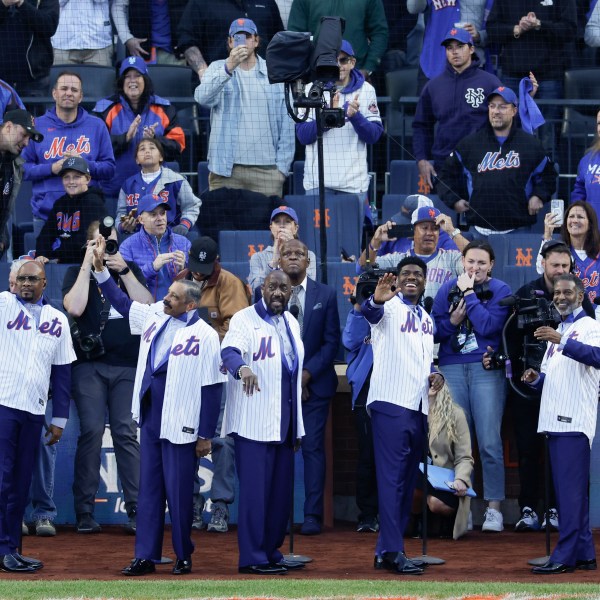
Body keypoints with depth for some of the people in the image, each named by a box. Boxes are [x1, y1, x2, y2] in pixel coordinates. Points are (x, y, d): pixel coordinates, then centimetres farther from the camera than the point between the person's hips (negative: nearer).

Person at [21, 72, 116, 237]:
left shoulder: (97, 126, 8)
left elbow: (109, 169, 5)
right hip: (45, 215, 0)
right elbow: (22, 168, 3)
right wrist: (52, 168, -12)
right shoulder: (37, 126, 6)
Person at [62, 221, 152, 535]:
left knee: (126, 433, -5)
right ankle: (84, 513, -5)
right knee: (91, 432, -8)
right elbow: (74, 308, -11)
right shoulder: (77, 272, 8)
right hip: (89, 364, -1)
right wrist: (87, 266, -8)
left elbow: (147, 305, -2)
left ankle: (136, 510, -5)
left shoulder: (130, 270, 13)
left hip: (128, 364, 1)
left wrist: (123, 270, -7)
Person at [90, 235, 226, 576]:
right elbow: (121, 301, 24)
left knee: (179, 492, 1)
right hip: (150, 419, 7)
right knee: (149, 489, 9)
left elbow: (211, 389, -12)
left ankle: (184, 557, 14)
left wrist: (206, 435, -13)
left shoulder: (204, 336, -12)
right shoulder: (154, 318, 8)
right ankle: (146, 557, 12)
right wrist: (100, 267, 17)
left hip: (181, 426, -7)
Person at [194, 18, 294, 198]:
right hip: (226, 170, -1)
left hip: (267, 170, 1)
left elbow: (286, 124, 7)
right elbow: (202, 97, -13)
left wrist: (282, 166, -1)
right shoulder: (217, 69, 7)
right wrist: (229, 68, -27)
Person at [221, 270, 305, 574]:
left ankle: (272, 552, 17)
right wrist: (242, 368, -47)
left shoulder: (291, 324, 17)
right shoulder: (244, 319, -5)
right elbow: (230, 350, -23)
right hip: (254, 421, -7)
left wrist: (297, 424, 21)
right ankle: (252, 558, -6)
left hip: (284, 421, 7)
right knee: (255, 489, -9)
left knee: (281, 490, 9)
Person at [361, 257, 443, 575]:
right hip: (391, 403, -8)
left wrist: (435, 375, 7)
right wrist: (376, 300, -52)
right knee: (391, 477, -11)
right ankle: (392, 551, -14)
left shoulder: (426, 319, 20)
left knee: (407, 480, 8)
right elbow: (371, 312, -27)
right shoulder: (389, 308, -3)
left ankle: (385, 550, 13)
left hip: (419, 407, 8)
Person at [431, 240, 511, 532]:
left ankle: (494, 508, -5)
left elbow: (488, 326, -12)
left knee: (489, 441, -9)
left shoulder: (500, 290, 2)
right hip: (451, 368, 3)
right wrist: (452, 321, -9)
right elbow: (435, 331, 10)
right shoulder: (447, 289, 11)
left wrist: (469, 293, -9)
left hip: (486, 368, -3)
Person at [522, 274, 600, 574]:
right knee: (569, 489, 9)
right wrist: (536, 378, 8)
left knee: (570, 487, -12)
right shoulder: (557, 331, 24)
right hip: (555, 420, 9)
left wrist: (562, 341, -34)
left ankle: (565, 555, -15)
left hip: (575, 421, -9)